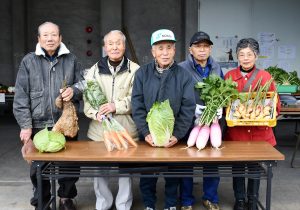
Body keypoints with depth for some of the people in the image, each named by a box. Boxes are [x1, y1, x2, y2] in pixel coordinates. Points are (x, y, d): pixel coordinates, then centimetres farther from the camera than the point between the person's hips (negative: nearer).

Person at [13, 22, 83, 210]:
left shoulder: (71, 60, 8)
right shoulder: (29, 61, 3)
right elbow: (21, 96, -1)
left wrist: (74, 90, -12)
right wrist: (25, 125, -8)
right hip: (39, 125, -1)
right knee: (38, 166, 7)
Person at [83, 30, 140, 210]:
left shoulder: (134, 69, -3)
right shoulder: (95, 70, 8)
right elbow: (86, 96, 3)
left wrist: (117, 106, -19)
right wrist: (95, 113, -15)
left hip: (126, 129, -2)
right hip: (99, 129, 3)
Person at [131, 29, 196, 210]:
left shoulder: (184, 76, -5)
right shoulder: (142, 73, -3)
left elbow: (188, 108, -8)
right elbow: (137, 105, -6)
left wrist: (177, 135, -17)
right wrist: (146, 133, -15)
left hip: (174, 137, 0)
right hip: (149, 137, 1)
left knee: (173, 173, 13)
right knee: (147, 173, 12)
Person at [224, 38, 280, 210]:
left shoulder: (266, 76, -1)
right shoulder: (229, 76, 0)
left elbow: (275, 103, 3)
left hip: (259, 131, 0)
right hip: (236, 131, 0)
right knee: (237, 167, 9)